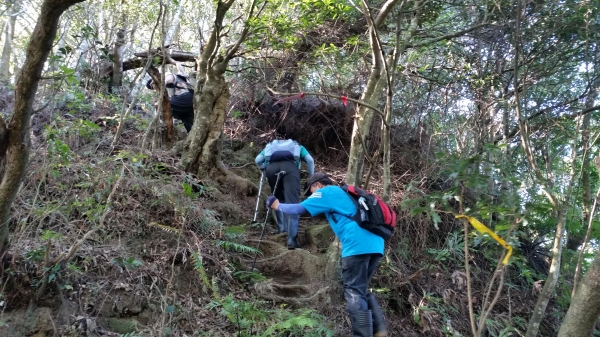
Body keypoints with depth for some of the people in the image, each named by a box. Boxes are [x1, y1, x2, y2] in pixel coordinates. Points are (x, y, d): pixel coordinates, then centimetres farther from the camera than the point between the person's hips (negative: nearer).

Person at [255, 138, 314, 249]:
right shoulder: (298, 146, 38)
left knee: (278, 198, 24)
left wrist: (265, 168, 42)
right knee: (292, 201, -7)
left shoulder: (270, 145, 42)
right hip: (290, 166, -2)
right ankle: (291, 239, -18)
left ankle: (282, 228, 16)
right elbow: (310, 160, 19)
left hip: (271, 166, 2)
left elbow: (257, 159, 25)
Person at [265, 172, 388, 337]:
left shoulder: (326, 192, 6)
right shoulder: (344, 193, 30)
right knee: (360, 290, 18)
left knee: (354, 293, -3)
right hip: (375, 244, 9)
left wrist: (277, 205, 17)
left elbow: (298, 209, 1)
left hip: (358, 245, -8)